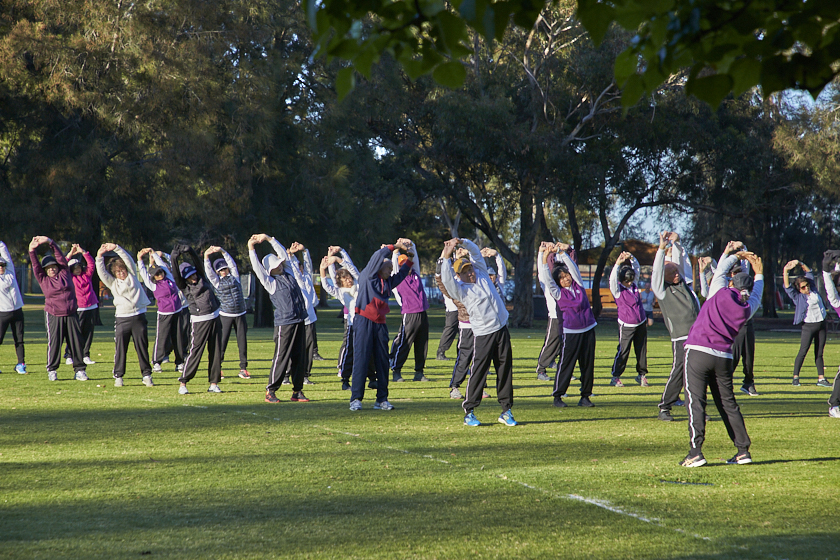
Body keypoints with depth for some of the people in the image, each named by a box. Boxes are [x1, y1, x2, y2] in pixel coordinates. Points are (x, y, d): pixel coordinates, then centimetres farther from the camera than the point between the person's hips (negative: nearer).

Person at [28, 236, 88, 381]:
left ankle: (79, 370, 6)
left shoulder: (65, 274, 8)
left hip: (71, 314, 1)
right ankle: (52, 370, 6)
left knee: (76, 342, 1)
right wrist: (32, 251, -13)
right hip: (53, 316, -1)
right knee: (54, 343, -4)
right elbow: (36, 266, -1)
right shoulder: (43, 279, 7)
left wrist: (50, 242, -4)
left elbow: (61, 258, 4)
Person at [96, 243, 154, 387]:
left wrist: (116, 248, -8)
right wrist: (100, 257, -14)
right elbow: (101, 272, -2)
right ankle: (118, 376, 3)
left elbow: (129, 260, 0)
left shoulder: (132, 276, 10)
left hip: (139, 317, 0)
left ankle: (147, 375, 10)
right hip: (122, 319, 0)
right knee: (120, 348, -2)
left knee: (142, 348, 3)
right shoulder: (112, 283, 10)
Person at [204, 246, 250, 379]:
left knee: (242, 341, 1)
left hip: (240, 314, 2)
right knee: (222, 341, -5)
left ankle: (243, 368, 7)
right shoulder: (217, 281, 4)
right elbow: (208, 271, -9)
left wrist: (222, 251, -12)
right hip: (225, 315, -2)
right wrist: (206, 257, -23)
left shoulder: (234, 276, 9)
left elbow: (231, 263, -1)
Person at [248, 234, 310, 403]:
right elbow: (257, 269, -11)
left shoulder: (289, 272, 13)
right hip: (284, 324, -6)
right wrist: (251, 249, -10)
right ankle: (270, 391, -1)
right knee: (281, 357, -7)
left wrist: (268, 238, 16)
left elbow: (283, 253, 18)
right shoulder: (271, 282, -3)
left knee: (299, 357, 6)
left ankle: (297, 391, 11)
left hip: (299, 321, 6)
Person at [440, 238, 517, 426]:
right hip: (483, 335, -5)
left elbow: (475, 251, 15)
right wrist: (446, 257, -25)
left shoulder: (482, 275, 12)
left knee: (505, 370, 7)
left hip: (502, 329, 6)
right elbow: (447, 279, -22)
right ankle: (469, 412, -1)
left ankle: (506, 411, 13)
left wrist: (462, 242, 3)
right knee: (478, 371, -7)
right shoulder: (460, 289, -4)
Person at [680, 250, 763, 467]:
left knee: (695, 402, -8)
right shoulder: (747, 309, 8)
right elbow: (756, 296, 31)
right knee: (728, 404, 14)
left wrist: (736, 255, 33)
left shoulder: (722, 294, -2)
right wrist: (758, 274, 48)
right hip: (724, 358, 4)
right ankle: (743, 450, 14)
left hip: (698, 352, -4)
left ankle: (696, 452, -18)